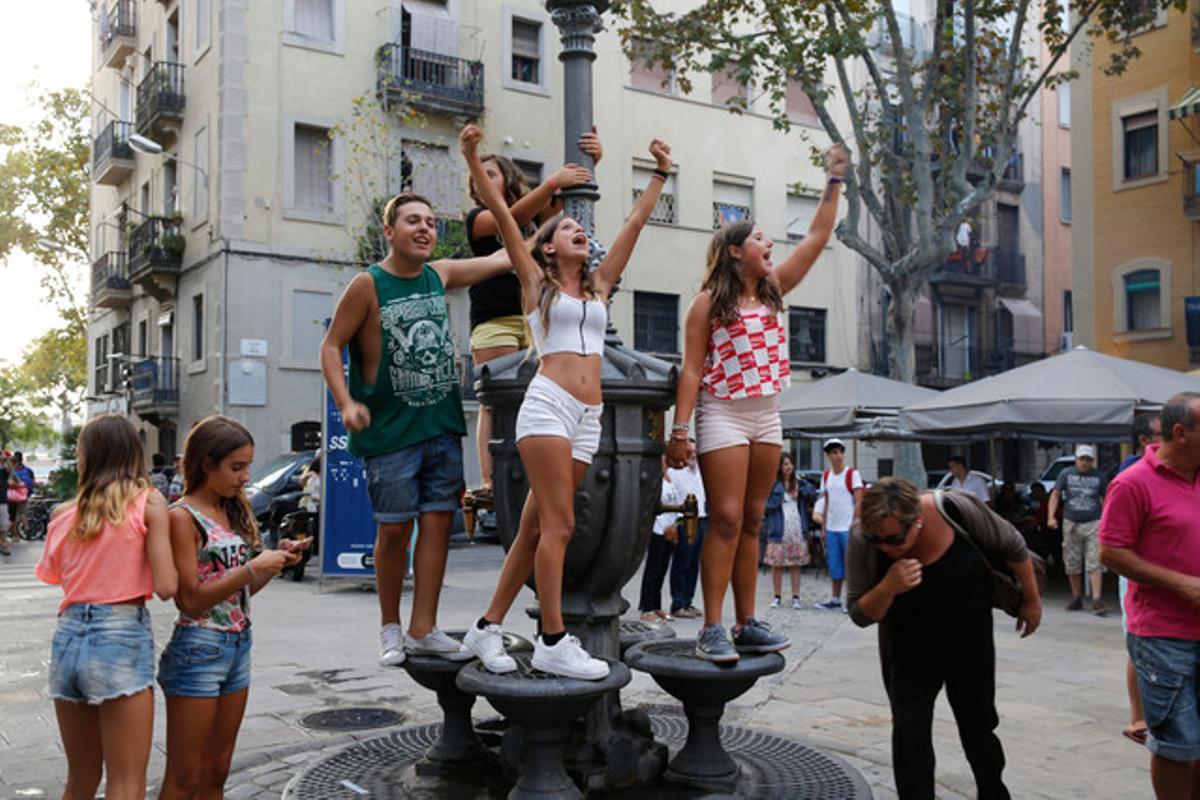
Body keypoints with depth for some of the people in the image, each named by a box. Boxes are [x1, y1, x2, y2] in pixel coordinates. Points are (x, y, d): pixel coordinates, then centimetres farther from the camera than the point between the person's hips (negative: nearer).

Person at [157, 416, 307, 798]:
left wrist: (279, 561, -1)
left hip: (239, 646, 7)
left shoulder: (234, 512, 10)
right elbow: (191, 600, -16)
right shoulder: (183, 516, -12)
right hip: (199, 649, -7)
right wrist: (252, 569, -21)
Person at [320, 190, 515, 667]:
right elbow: (331, 346, -4)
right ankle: (390, 627, 21)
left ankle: (423, 630, 12)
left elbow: (503, 260, 18)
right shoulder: (368, 285, -6)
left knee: (438, 521, 3)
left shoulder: (440, 275, 9)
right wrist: (346, 403, -17)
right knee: (395, 529, 2)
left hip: (442, 425, 5)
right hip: (390, 430, -5)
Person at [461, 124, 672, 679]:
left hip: (587, 419, 5)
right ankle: (553, 642, -6)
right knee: (558, 524, -11)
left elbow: (635, 223, 27)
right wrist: (473, 158, -3)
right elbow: (500, 214, 3)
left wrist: (661, 173, 31)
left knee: (536, 528, 5)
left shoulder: (599, 285, 22)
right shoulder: (536, 280, 10)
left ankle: (488, 627, 13)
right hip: (547, 405, -5)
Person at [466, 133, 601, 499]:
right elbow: (513, 218, -10)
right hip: (494, 320, -3)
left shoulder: (535, 211, 19)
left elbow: (571, 191, 10)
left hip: (533, 316, 3)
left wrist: (591, 160, -9)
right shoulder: (478, 218, 8)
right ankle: (489, 480, -10)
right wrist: (553, 181, -19)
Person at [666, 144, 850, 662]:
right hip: (724, 416, -6)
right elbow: (692, 369, -9)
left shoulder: (774, 289, 13)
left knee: (752, 521, 8)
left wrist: (834, 181, 14)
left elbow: (817, 238, 14)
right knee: (726, 519, -10)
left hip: (767, 416, 6)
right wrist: (681, 430, -15)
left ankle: (746, 624, 14)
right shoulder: (708, 302, -4)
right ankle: (712, 630, -5)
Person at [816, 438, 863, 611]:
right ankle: (834, 599, 21)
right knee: (834, 566, 12)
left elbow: (858, 503, -9)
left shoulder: (852, 474, -6)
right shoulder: (826, 476, 11)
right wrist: (823, 529, 14)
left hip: (848, 529, -6)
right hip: (831, 529, 6)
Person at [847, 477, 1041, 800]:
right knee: (909, 731, -9)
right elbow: (860, 615, -17)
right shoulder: (862, 541, -25)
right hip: (908, 650, 0)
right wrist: (887, 588, -36)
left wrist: (1031, 601, 1)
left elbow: (1012, 547, -9)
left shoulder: (959, 509, -28)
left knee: (978, 724, 17)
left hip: (970, 643, 1)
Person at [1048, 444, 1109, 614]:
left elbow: (1104, 499, 13)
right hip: (1071, 524, 1)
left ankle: (1096, 600, -10)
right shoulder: (1066, 474, 4)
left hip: (1093, 524, -1)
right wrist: (1051, 516, -7)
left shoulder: (1098, 476, 5)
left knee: (1095, 563, -9)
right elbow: (1055, 495, 4)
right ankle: (1076, 598, 20)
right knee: (1072, 564, 7)